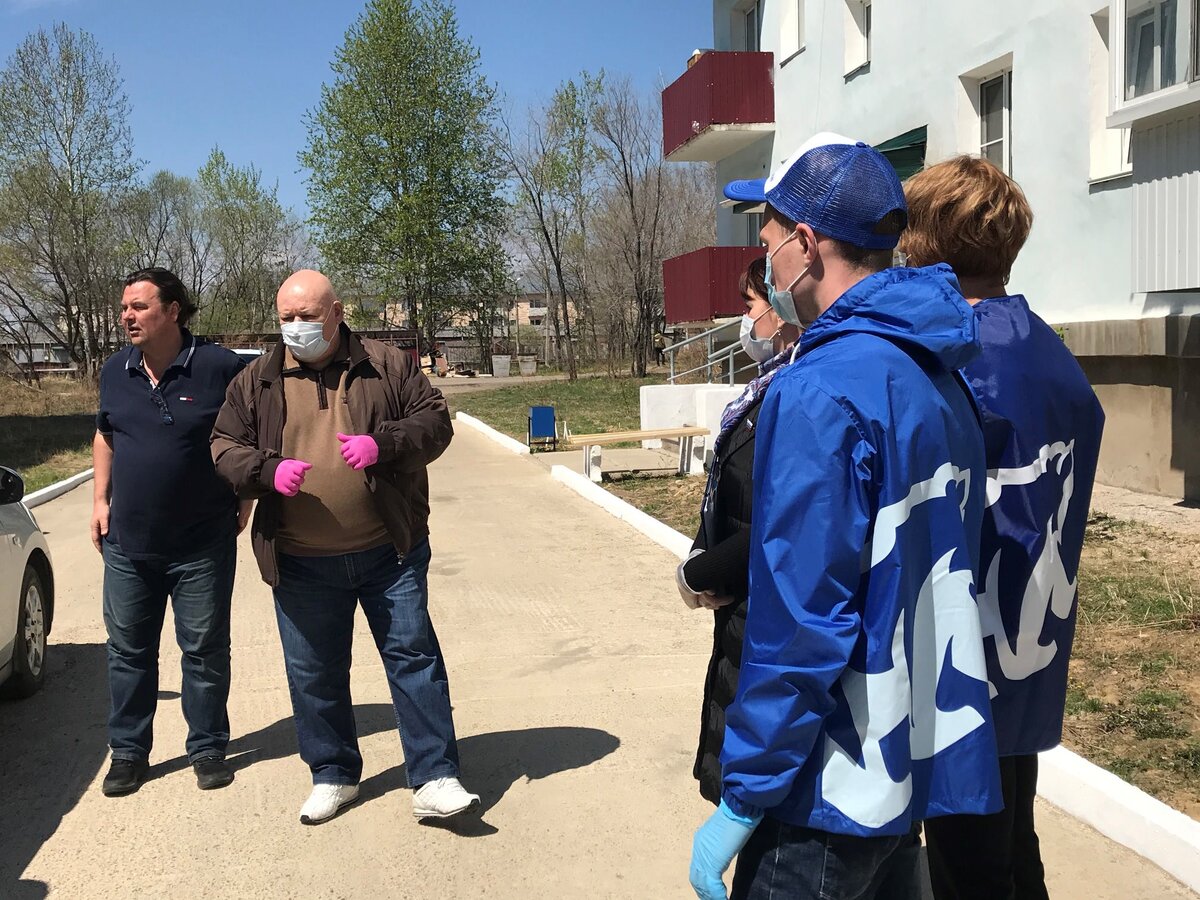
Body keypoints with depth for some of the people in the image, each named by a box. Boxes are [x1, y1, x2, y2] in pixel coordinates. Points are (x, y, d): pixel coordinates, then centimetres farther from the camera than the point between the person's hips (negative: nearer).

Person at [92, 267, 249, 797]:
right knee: (128, 649, 12)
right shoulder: (116, 371, 4)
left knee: (205, 651, 7)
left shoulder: (220, 368, -12)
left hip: (203, 546, -4)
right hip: (127, 543, 5)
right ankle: (128, 751, 26)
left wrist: (243, 500, -5)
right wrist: (101, 499, 12)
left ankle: (208, 748, 22)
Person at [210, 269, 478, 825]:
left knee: (414, 656, 0)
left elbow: (435, 422, 0)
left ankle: (435, 780, 8)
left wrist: (384, 444, -19)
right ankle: (332, 776, 30)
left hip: (389, 553, -2)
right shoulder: (256, 383, 6)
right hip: (301, 563, 2)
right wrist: (267, 471, -16)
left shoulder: (389, 367, 2)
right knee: (313, 673, 11)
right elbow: (225, 449, 5)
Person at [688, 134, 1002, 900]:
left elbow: (800, 617, -24)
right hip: (927, 764, 8)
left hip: (836, 789, -8)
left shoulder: (821, 392, -22)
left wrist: (743, 800, -16)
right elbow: (926, 575, 10)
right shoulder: (938, 374, 5)